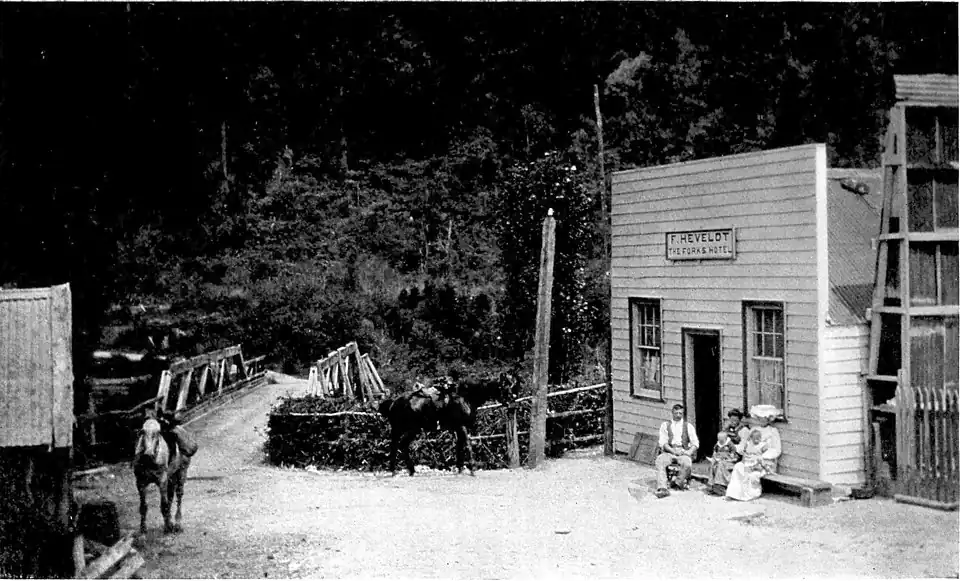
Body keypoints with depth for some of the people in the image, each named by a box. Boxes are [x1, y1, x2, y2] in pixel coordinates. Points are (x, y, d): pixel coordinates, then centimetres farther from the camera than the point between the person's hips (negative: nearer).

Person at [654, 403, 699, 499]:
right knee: (659, 461, -33)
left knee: (687, 464, -36)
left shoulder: (688, 426, 15)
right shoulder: (665, 425, 14)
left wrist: (689, 452, -13)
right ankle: (662, 488, -42)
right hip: (669, 451, 0)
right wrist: (674, 451, -13)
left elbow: (695, 443, 8)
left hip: (683, 452, 0)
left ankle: (678, 482, -11)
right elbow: (663, 442, 4)